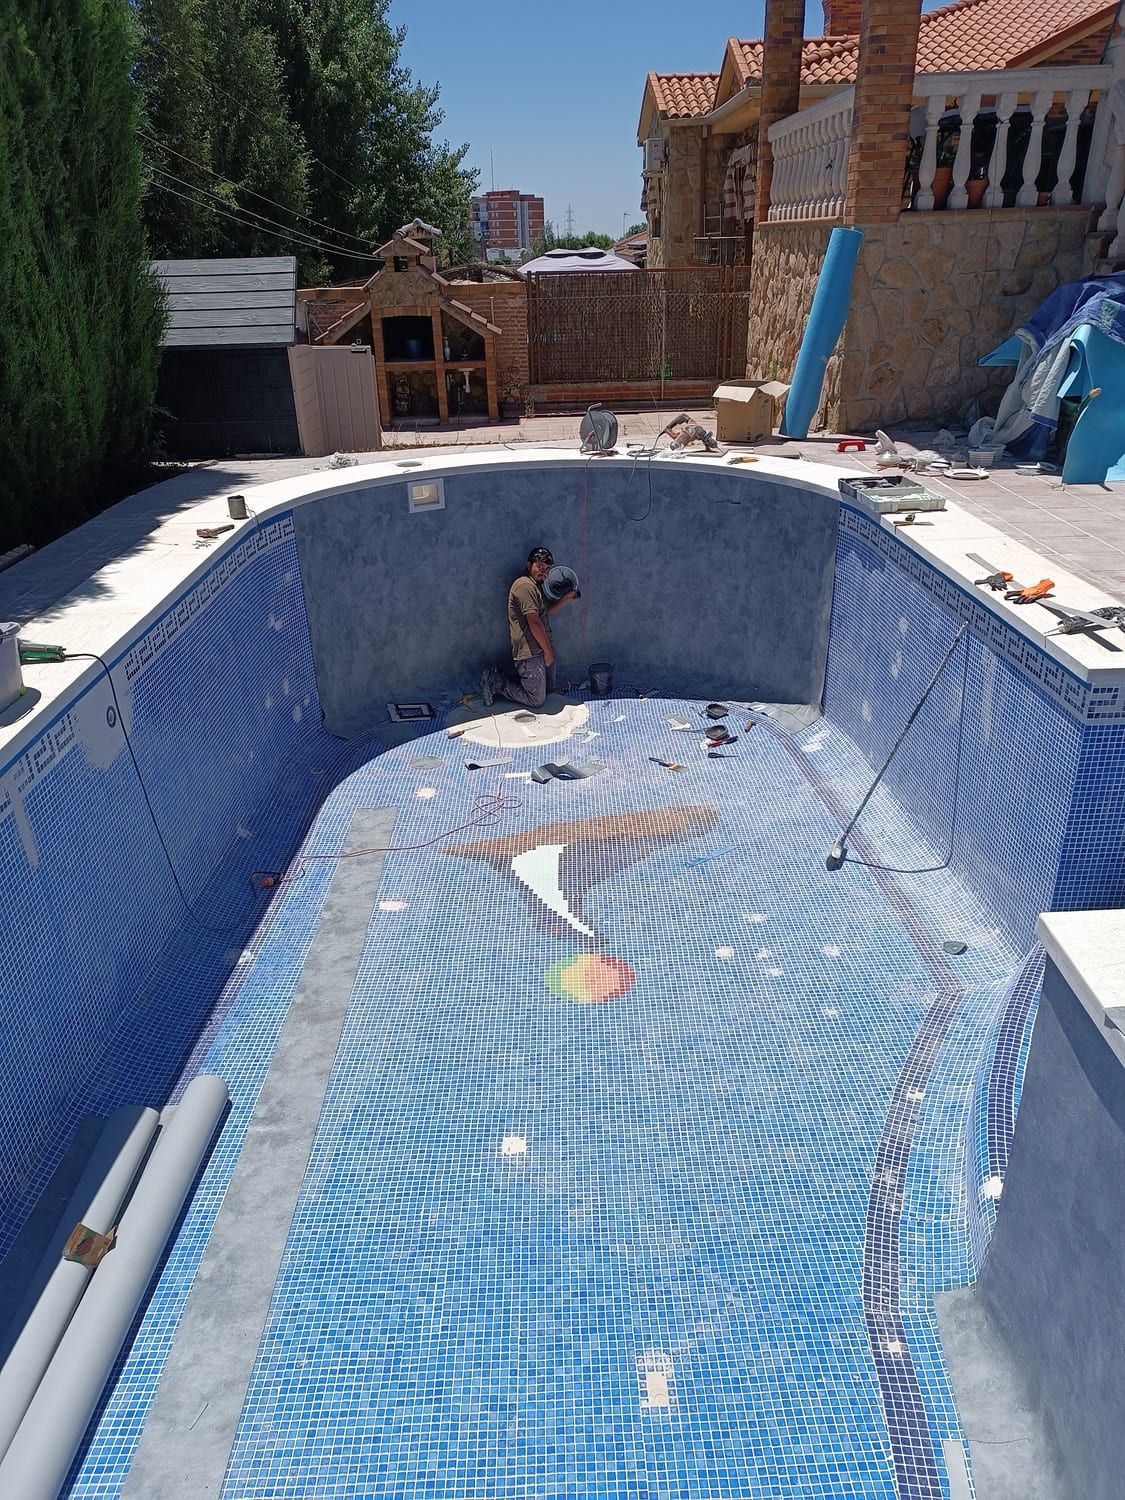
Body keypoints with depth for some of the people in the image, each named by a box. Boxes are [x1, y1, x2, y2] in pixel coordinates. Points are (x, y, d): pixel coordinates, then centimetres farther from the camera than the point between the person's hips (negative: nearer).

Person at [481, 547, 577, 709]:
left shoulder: (536, 585, 14)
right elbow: (534, 622, -21)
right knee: (536, 701, -5)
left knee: (550, 689, 21)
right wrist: (548, 650, -15)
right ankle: (495, 682, 6)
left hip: (541, 650, 10)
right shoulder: (525, 585, -19)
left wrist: (565, 599, 13)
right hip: (530, 653, -10)